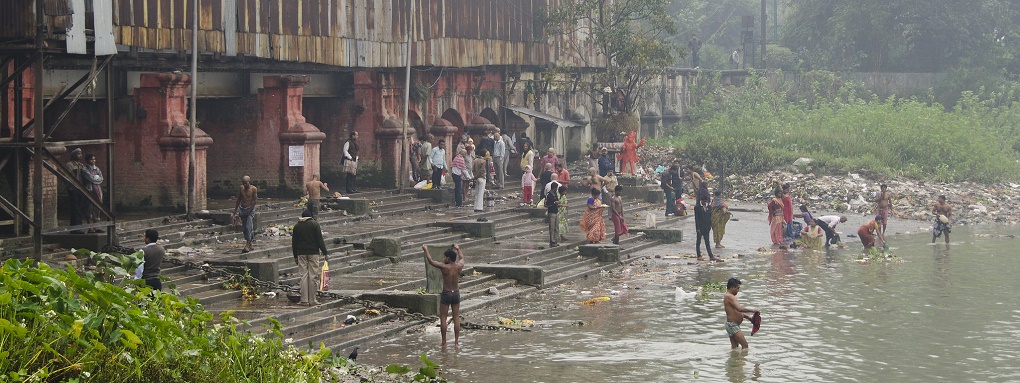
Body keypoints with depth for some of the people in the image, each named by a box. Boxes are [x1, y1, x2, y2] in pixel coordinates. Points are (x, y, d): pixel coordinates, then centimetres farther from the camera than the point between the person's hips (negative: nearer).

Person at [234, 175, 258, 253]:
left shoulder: (254, 189, -7)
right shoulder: (241, 188, 7)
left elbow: (254, 200, -10)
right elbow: (239, 199, 15)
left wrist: (249, 210, -14)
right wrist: (236, 209, 13)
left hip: (250, 209, -5)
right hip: (242, 209, 5)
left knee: (248, 227, -15)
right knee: (244, 228, 6)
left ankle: (247, 245, -17)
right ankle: (250, 245, 15)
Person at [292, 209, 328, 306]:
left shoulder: (297, 226, 8)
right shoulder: (315, 224, -1)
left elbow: (294, 242, 11)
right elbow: (320, 240, -5)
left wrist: (295, 256, 18)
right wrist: (325, 253, -1)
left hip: (301, 253, 3)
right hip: (313, 252, -3)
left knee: (304, 276, 4)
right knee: (313, 276, 0)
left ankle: (304, 300, 0)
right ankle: (312, 300, 0)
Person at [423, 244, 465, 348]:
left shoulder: (444, 267, -15)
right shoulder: (459, 266, -4)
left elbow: (430, 261, -4)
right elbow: (462, 258, 20)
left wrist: (426, 250, 10)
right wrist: (458, 249, 37)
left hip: (446, 293, -4)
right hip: (456, 293, 4)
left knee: (443, 318, 3)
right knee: (456, 318, 7)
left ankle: (444, 342, 2)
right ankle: (456, 341, 7)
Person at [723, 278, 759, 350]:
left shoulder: (730, 296, 17)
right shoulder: (729, 297, -17)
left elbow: (737, 311, 23)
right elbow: (739, 309, -30)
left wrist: (749, 317, 16)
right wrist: (752, 310, -22)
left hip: (733, 325, 11)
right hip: (732, 325, -11)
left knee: (735, 347, 11)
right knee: (745, 345, -12)